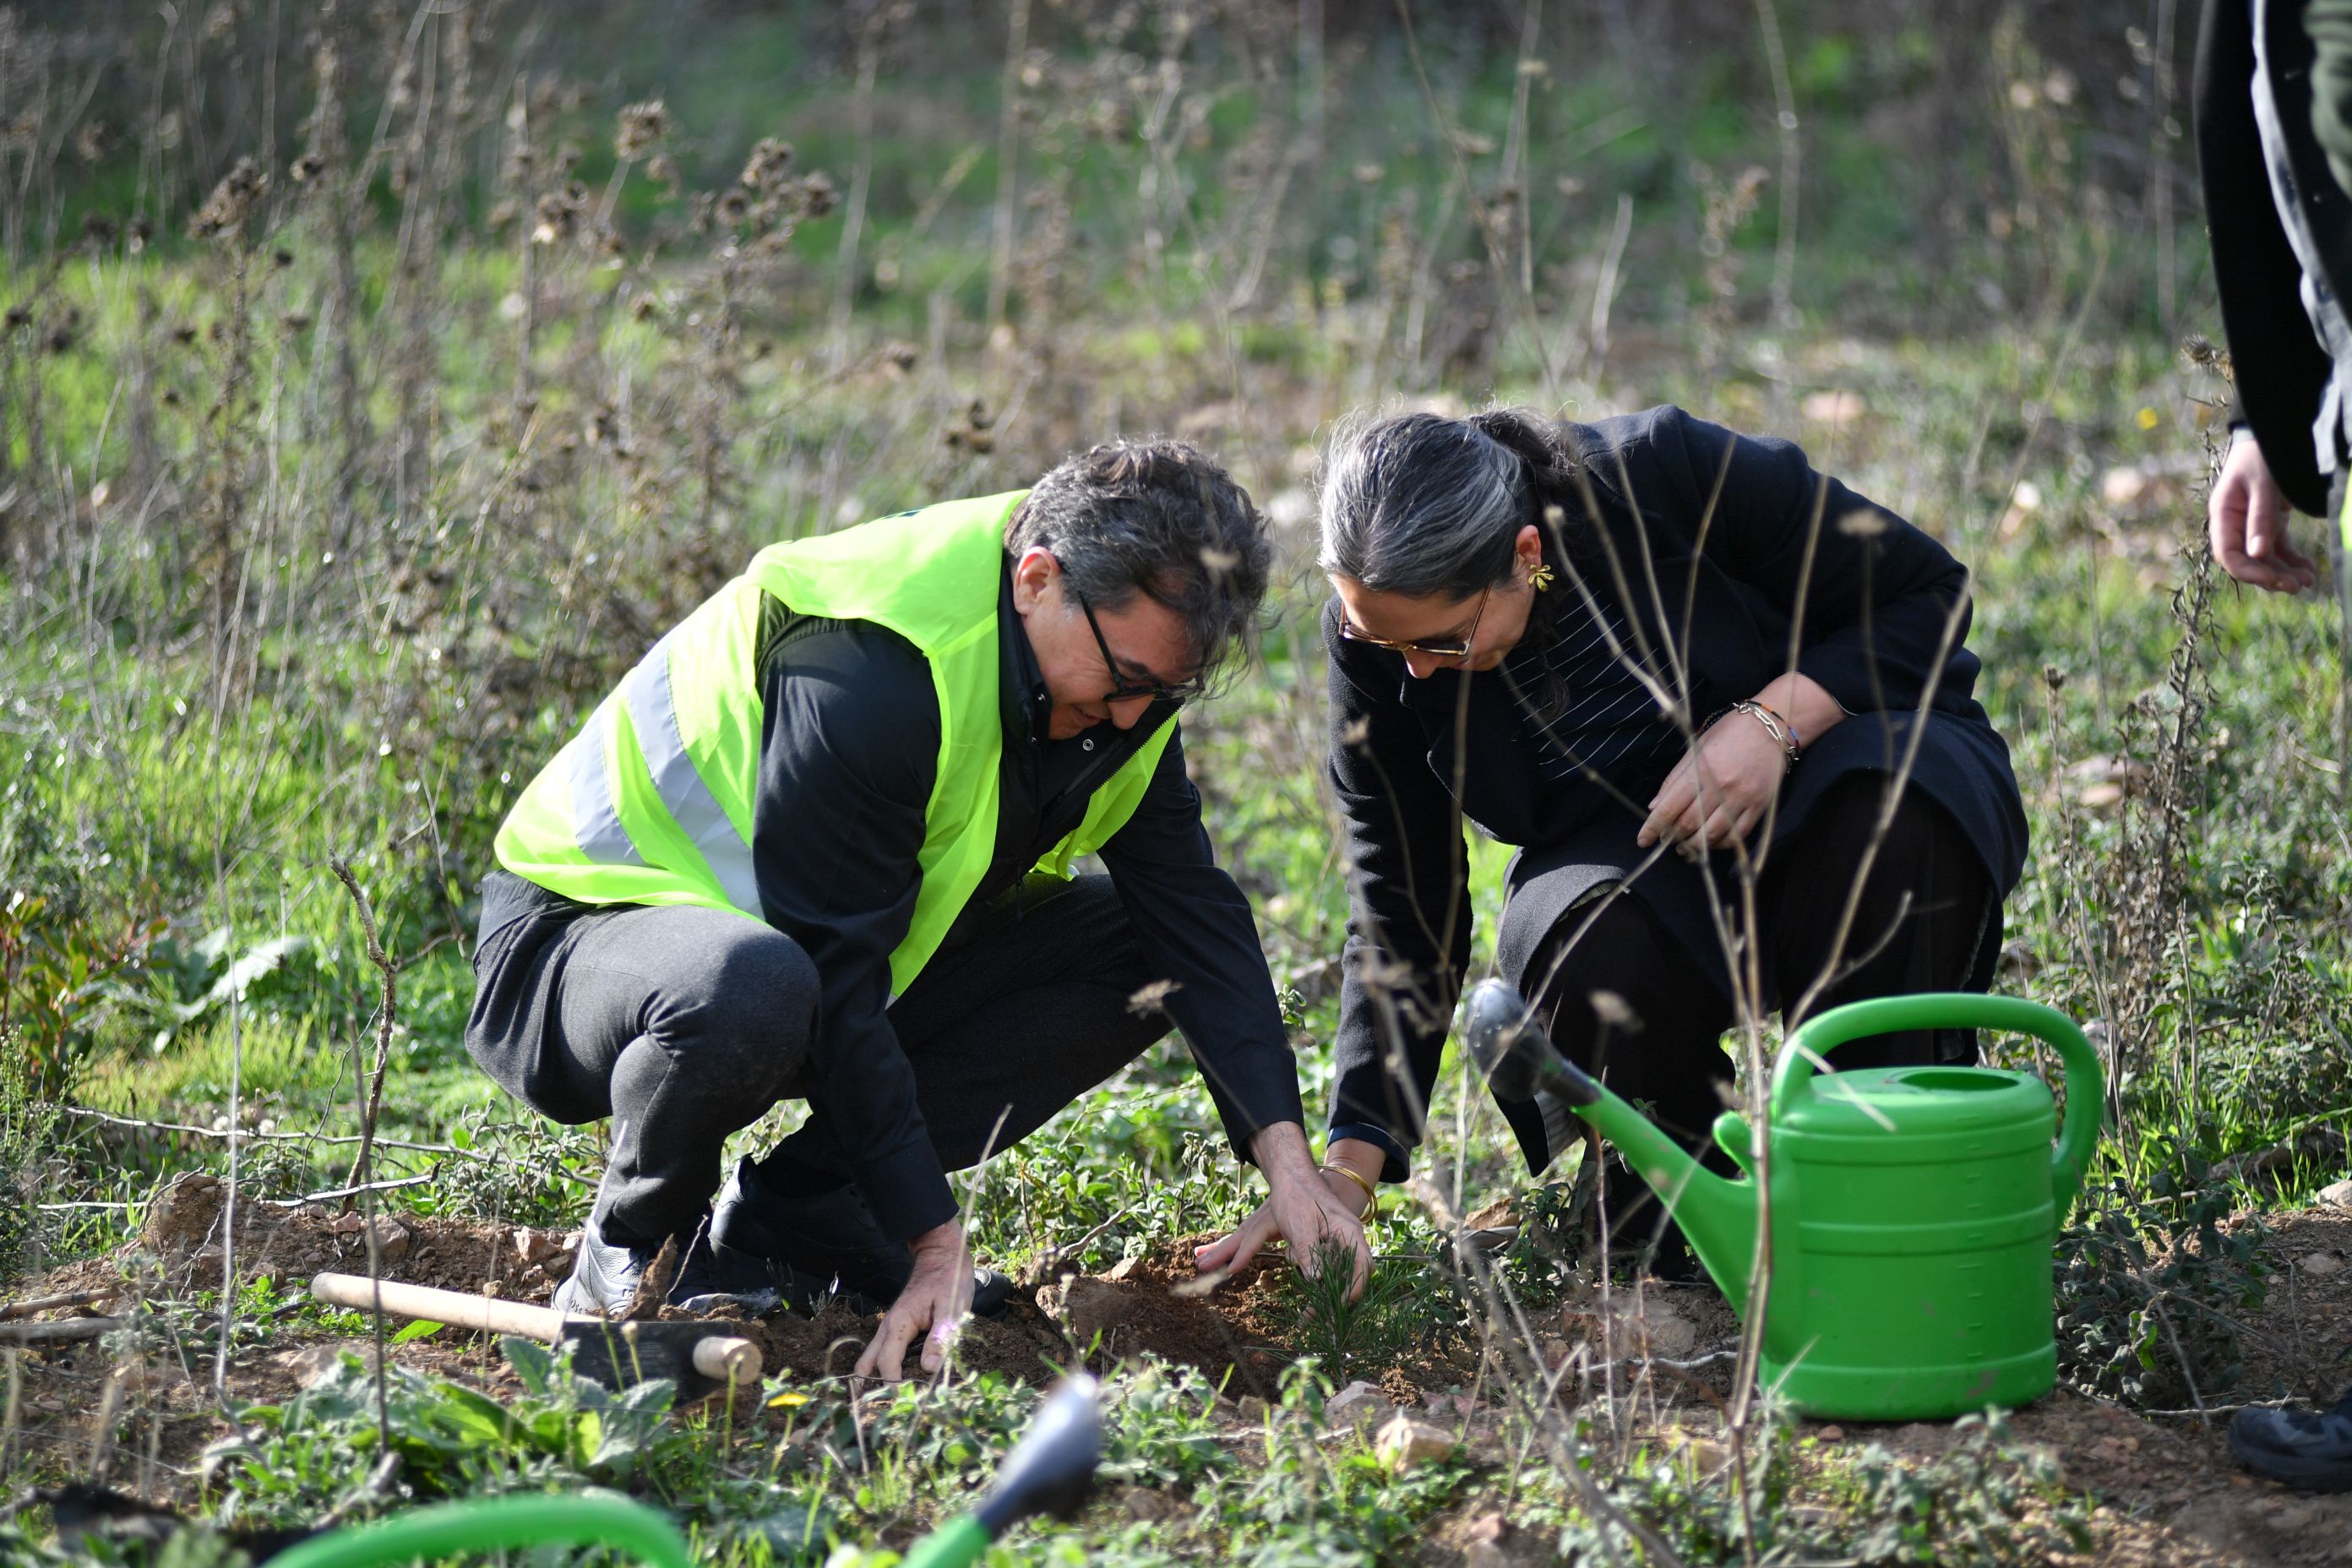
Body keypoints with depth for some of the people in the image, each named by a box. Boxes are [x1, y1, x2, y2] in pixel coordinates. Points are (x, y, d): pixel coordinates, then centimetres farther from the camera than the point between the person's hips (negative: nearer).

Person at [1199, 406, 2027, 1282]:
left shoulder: (1672, 472, -25)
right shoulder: (1375, 637, -16)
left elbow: (1929, 592, -13)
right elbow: (1402, 913, -10)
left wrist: (1774, 720, -30)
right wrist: (1349, 1168, -19)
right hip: (1626, 863, 1)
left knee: (1890, 809, -38)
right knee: (1595, 950, -35)